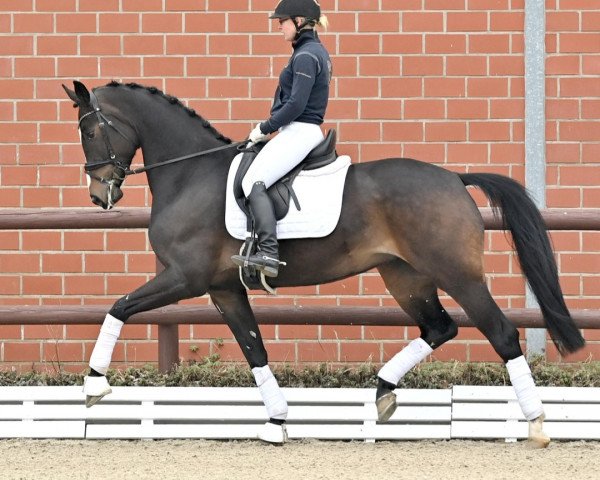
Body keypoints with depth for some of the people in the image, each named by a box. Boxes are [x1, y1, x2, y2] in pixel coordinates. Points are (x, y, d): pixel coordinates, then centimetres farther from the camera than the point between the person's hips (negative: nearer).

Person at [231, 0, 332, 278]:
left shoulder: (305, 56, -15)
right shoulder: (315, 51, 17)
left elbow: (296, 105, -21)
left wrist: (265, 128, -11)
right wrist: (270, 128, 19)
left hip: (299, 130, -11)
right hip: (307, 130, 11)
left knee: (254, 182, -20)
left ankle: (268, 253, -32)